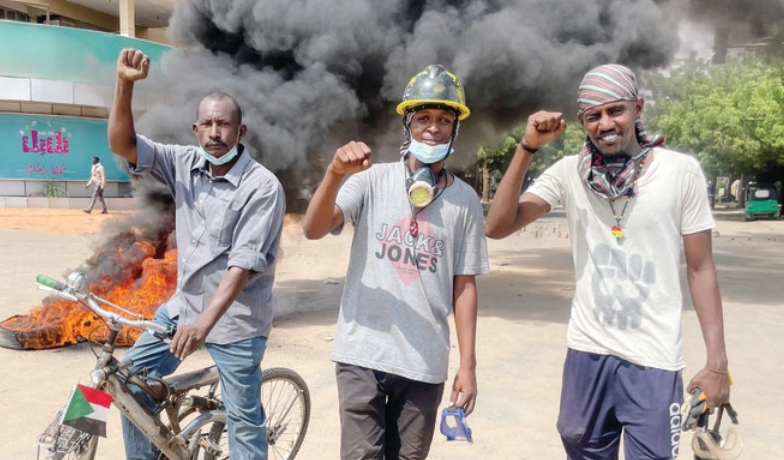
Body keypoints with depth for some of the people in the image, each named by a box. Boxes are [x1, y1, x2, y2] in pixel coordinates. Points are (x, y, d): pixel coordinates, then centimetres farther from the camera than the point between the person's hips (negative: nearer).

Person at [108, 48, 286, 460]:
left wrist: (206, 320, -33)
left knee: (243, 419, 5)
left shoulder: (263, 186, -19)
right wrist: (125, 84, -22)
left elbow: (244, 262, -25)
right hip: (183, 304, 6)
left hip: (235, 319, -6)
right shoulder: (184, 164, 0)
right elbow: (123, 145, -9)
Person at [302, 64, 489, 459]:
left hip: (425, 362, 2)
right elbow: (313, 230, -13)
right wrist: (334, 173, -30)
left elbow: (464, 286, 4)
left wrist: (468, 364, 3)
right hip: (362, 353, -1)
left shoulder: (464, 200, 2)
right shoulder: (372, 180, -2)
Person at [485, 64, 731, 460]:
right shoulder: (569, 172, -3)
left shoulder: (681, 171, -6)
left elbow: (700, 268, -1)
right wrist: (528, 148, -17)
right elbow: (497, 228, -11)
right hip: (586, 352, 2)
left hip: (654, 360, -2)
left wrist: (717, 361, -3)